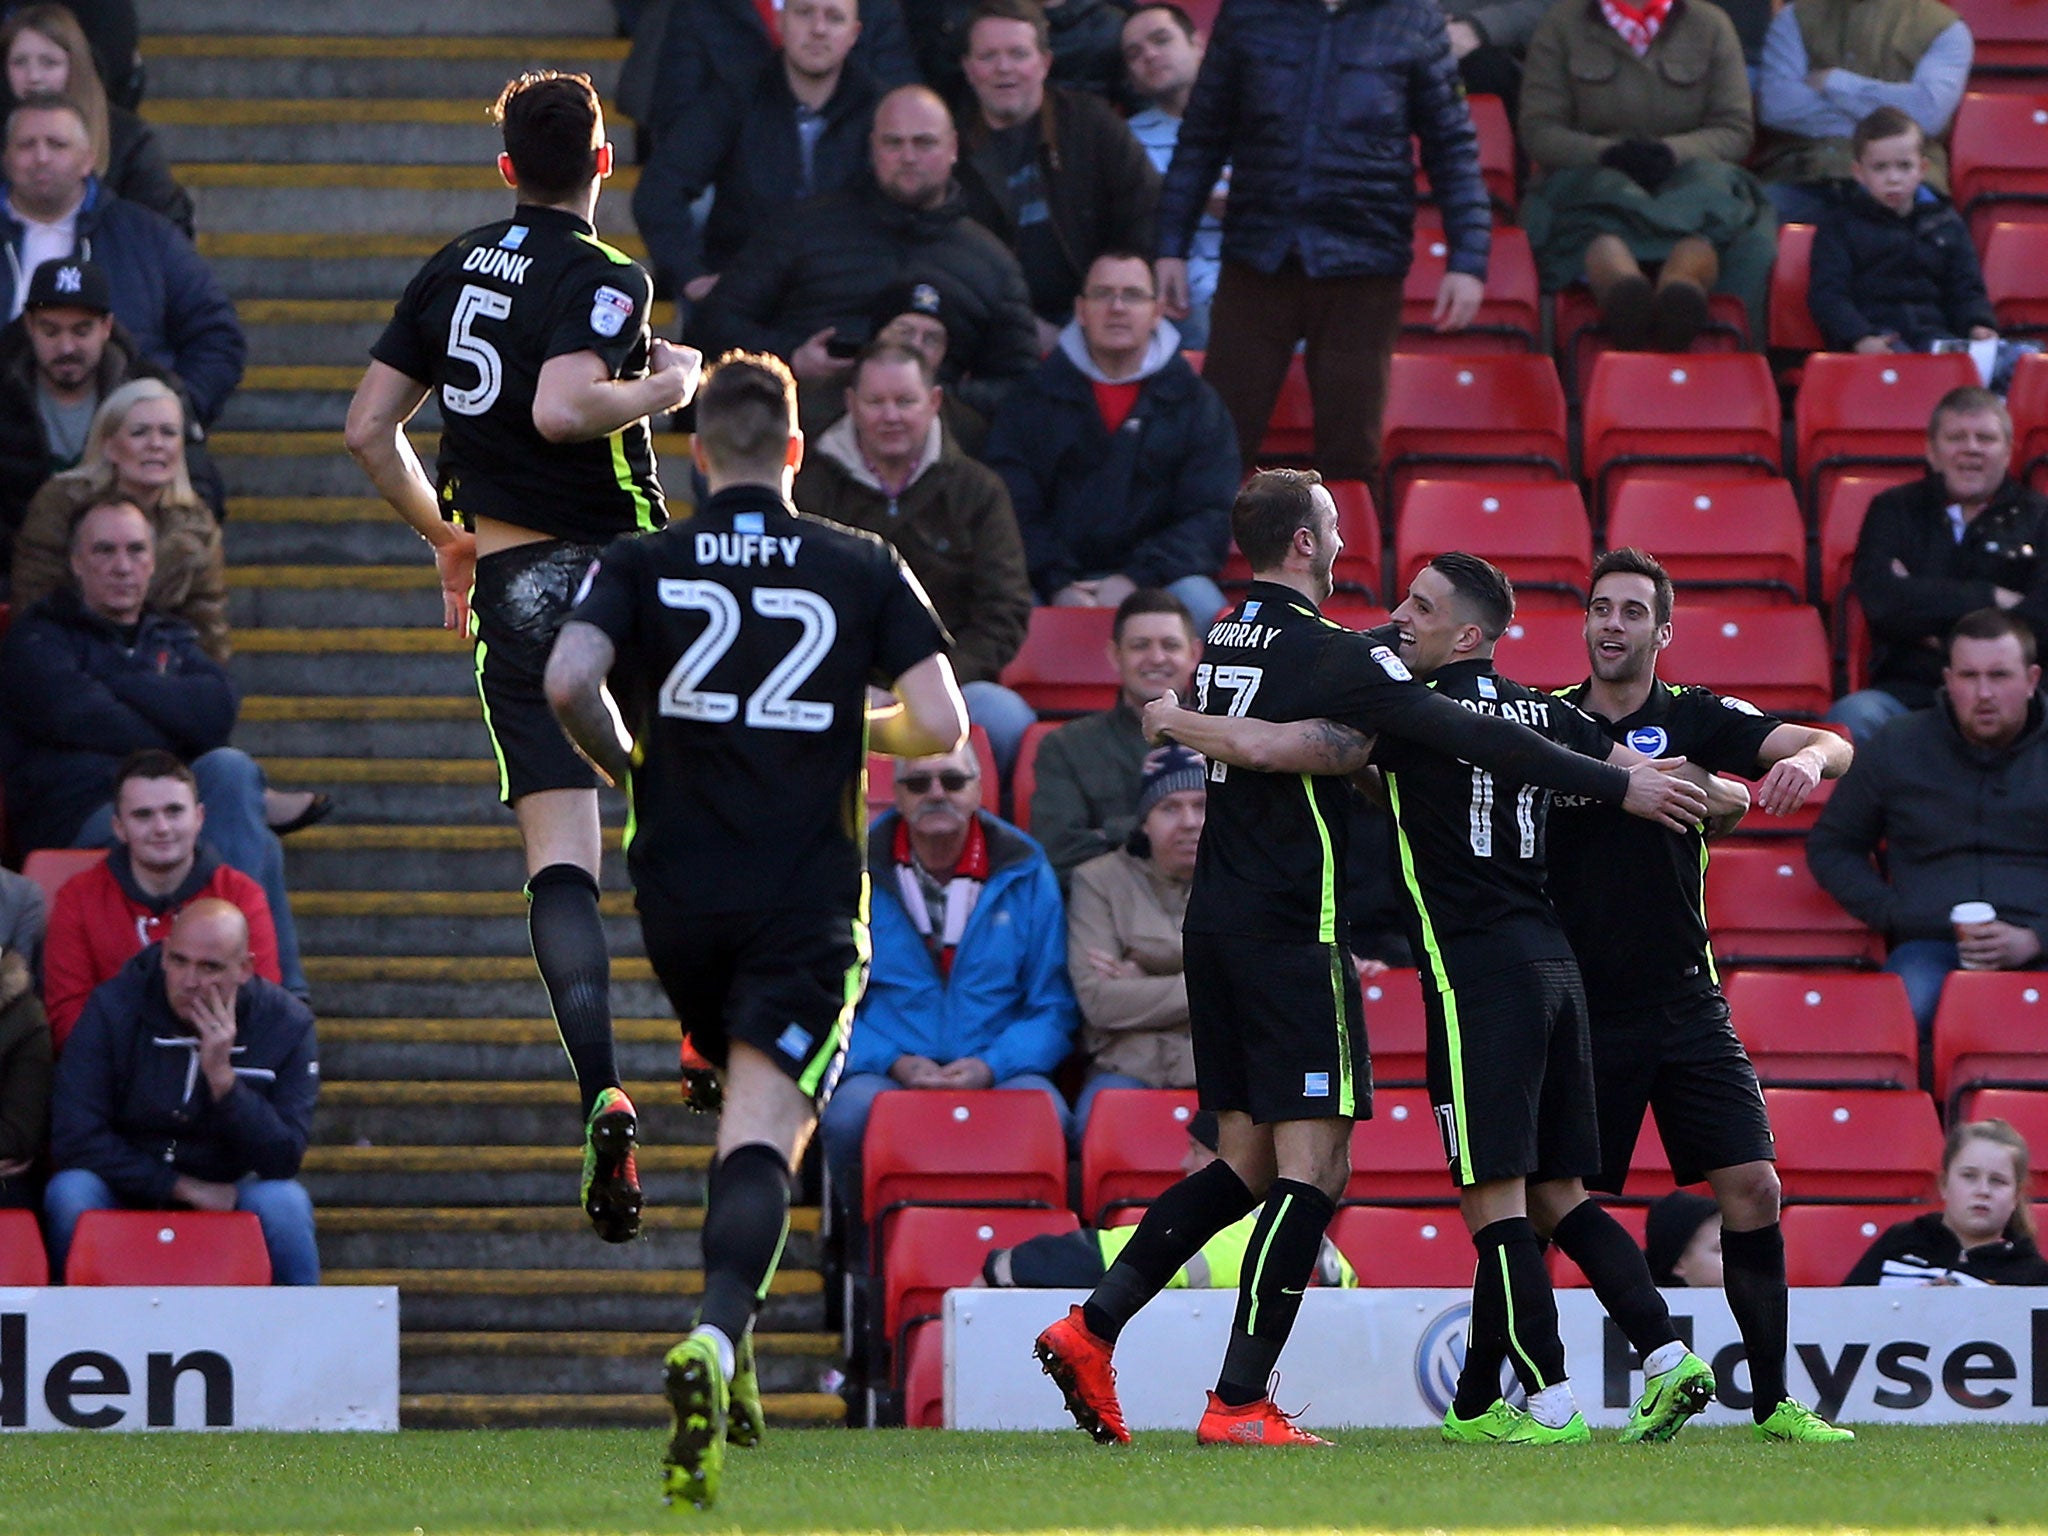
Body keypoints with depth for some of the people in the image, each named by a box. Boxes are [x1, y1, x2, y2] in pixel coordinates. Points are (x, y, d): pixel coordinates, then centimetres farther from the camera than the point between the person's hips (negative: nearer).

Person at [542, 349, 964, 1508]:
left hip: (682, 894, 2)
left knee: (750, 1107, 25)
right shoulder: (865, 569, 2)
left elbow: (569, 681, -13)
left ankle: (733, 1365, 20)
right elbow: (941, 726, -4)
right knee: (767, 1137, -11)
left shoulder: (643, 565, 3)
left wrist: (629, 762, 7)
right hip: (808, 905, -2)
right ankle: (720, 1339, -37)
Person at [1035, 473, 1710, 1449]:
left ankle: (1090, 1327, 8)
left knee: (1248, 1161, 14)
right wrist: (1617, 785, -13)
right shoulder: (1329, 654, -13)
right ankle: (1239, 1401, -10)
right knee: (1312, 1168, -5)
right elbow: (1475, 739, -17)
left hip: (1215, 929, 8)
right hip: (1293, 935, -8)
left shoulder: (1225, 641, 11)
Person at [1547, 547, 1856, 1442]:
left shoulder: (1695, 719, 2)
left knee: (1751, 1187, -7)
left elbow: (1831, 747, -8)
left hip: (1684, 1007, 1)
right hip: (1579, 1014, -1)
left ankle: (1772, 1401, 0)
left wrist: (1809, 759, -33)